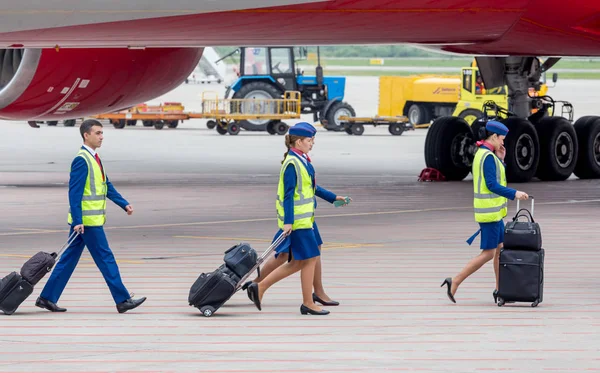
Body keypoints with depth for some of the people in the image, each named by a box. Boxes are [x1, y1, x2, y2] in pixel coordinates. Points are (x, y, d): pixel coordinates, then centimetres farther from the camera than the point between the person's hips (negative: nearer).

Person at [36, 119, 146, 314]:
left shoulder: (95, 159, 14)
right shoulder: (81, 161, -15)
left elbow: (107, 187, 21)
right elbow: (74, 193, -19)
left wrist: (124, 204, 12)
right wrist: (78, 221, -22)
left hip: (92, 220, 10)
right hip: (87, 220, -10)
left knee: (69, 259, 11)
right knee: (105, 258, -4)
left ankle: (47, 297, 15)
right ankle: (122, 300, 0)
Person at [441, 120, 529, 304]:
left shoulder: (481, 154, 14)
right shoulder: (488, 157, -17)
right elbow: (492, 185, -23)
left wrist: (500, 159, 10)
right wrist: (514, 194, -24)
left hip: (493, 210, 10)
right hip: (489, 210, -10)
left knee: (500, 249, 13)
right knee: (488, 253, -7)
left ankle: (500, 290, 17)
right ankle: (455, 282, -5)